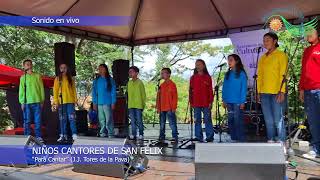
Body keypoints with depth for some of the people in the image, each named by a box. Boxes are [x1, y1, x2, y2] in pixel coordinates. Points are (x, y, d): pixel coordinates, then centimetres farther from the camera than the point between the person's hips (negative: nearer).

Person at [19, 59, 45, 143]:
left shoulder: (37, 76, 10)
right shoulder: (23, 77, 9)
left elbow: (41, 88, 9)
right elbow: (21, 90, 7)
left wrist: (42, 100, 3)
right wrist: (22, 102, -2)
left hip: (37, 101, 0)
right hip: (27, 102, 0)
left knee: (38, 120, 0)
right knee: (27, 121, 1)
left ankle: (38, 136, 5)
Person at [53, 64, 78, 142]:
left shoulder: (71, 78, 10)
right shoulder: (57, 78, 9)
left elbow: (74, 89, 8)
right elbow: (55, 90, 5)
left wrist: (75, 99, 0)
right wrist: (55, 101, -4)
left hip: (70, 101, -1)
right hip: (61, 102, 1)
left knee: (71, 118, -8)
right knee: (62, 119, 5)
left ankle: (74, 135, -9)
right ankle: (63, 135, 10)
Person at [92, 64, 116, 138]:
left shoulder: (110, 80, 2)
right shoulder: (96, 80, 13)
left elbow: (113, 92, 0)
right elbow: (94, 92, 14)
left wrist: (113, 103, -6)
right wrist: (94, 103, 7)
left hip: (107, 103, -4)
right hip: (99, 103, 4)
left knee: (108, 119, -7)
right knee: (101, 120, 7)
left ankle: (111, 134, -2)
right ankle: (102, 134, 15)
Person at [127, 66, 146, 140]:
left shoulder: (140, 82, -3)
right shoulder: (129, 83, 11)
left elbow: (143, 94, -1)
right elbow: (128, 94, 15)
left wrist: (143, 104, -3)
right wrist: (128, 103, 10)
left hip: (138, 105, -4)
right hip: (131, 105, 5)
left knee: (139, 120, 1)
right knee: (133, 121, 8)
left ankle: (141, 134, 12)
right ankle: (133, 134, 16)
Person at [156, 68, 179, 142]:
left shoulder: (172, 84, -4)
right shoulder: (161, 85, 13)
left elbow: (175, 97, -6)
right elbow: (158, 97, 15)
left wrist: (174, 107, -11)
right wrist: (158, 107, 11)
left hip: (170, 109, -6)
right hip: (162, 109, 6)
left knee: (172, 123, -6)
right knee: (162, 124, 12)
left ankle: (175, 137, 1)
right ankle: (161, 137, 20)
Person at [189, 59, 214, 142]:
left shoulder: (207, 77, 3)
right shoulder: (193, 78, 9)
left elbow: (210, 90, 2)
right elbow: (191, 91, 9)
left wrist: (210, 102, -4)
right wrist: (191, 102, 5)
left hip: (206, 103, -2)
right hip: (196, 103, 3)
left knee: (207, 120, 1)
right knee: (197, 120, 6)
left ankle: (210, 136, 9)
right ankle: (199, 137, 14)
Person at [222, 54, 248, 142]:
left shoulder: (241, 74, -2)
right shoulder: (227, 74, 13)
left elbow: (244, 88, -5)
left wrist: (242, 101, -11)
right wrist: (224, 100, 7)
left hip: (237, 102, -5)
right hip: (229, 102, 5)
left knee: (238, 121, -4)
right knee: (230, 121, 8)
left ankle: (241, 140, 5)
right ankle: (233, 139, 18)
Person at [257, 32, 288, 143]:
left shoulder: (281, 55, 3)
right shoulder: (262, 58, 19)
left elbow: (283, 74, -6)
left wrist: (282, 91, -15)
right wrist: (259, 91, 11)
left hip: (277, 92, -5)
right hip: (264, 93, 5)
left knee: (278, 119, -6)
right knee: (268, 120, 7)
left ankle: (281, 142, 1)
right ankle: (270, 140, 14)